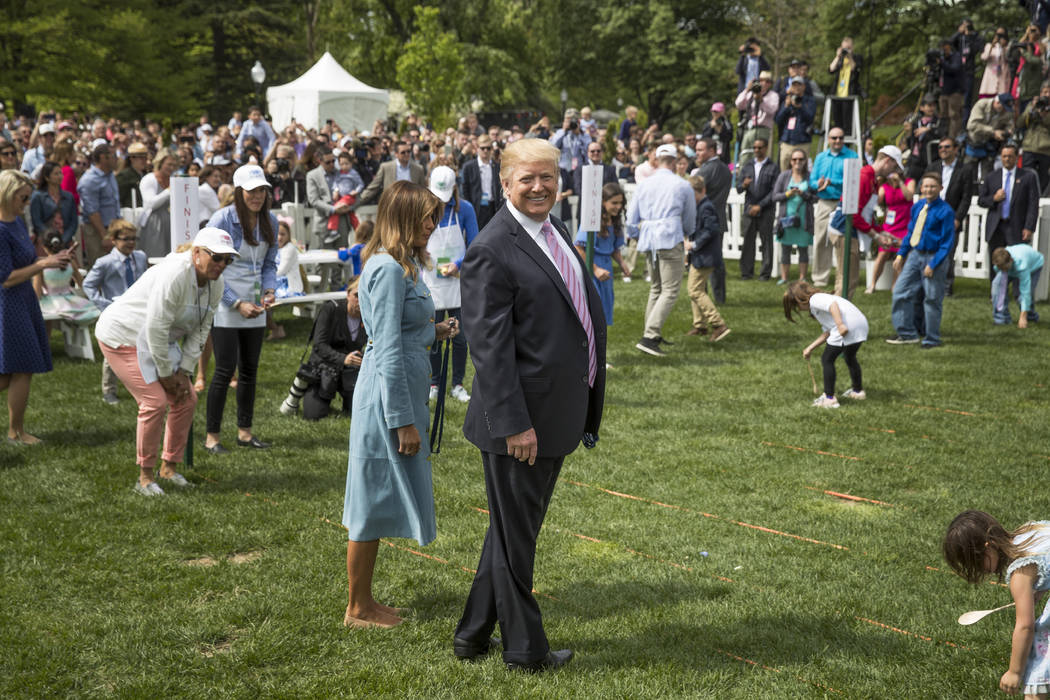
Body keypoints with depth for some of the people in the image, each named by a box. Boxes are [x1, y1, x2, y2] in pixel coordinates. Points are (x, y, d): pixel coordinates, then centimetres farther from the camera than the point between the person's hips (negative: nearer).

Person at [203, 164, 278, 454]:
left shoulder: (270, 222, 4)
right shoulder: (222, 220, -13)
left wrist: (269, 290, -5)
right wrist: (238, 304, -16)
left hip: (255, 307, 6)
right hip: (225, 306, -6)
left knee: (250, 369, 11)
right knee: (225, 370, -7)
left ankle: (244, 431, 23)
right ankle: (211, 436, 4)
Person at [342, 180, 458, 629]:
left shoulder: (401, 265, 13)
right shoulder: (389, 270, -18)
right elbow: (388, 352, -21)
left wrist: (432, 331, 8)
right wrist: (403, 420, -20)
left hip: (400, 390, 10)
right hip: (387, 396, -10)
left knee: (378, 503, 16)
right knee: (375, 502, 1)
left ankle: (364, 601, 26)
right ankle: (358, 608, 13)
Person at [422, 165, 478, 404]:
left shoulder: (464, 209, -2)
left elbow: (474, 246, 1)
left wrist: (458, 265, -14)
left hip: (457, 281, -1)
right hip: (431, 281, 1)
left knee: (460, 336, 2)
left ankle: (457, 384, 15)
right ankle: (433, 384, 18)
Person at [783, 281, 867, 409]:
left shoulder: (814, 299, 2)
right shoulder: (822, 298, 30)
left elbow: (833, 304, -20)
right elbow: (827, 333, 29)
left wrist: (840, 325, -27)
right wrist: (810, 348, 31)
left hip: (848, 328, -10)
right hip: (862, 325, 10)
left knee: (827, 360, 5)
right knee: (850, 358, 32)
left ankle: (829, 398, 7)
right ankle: (858, 391, 47)